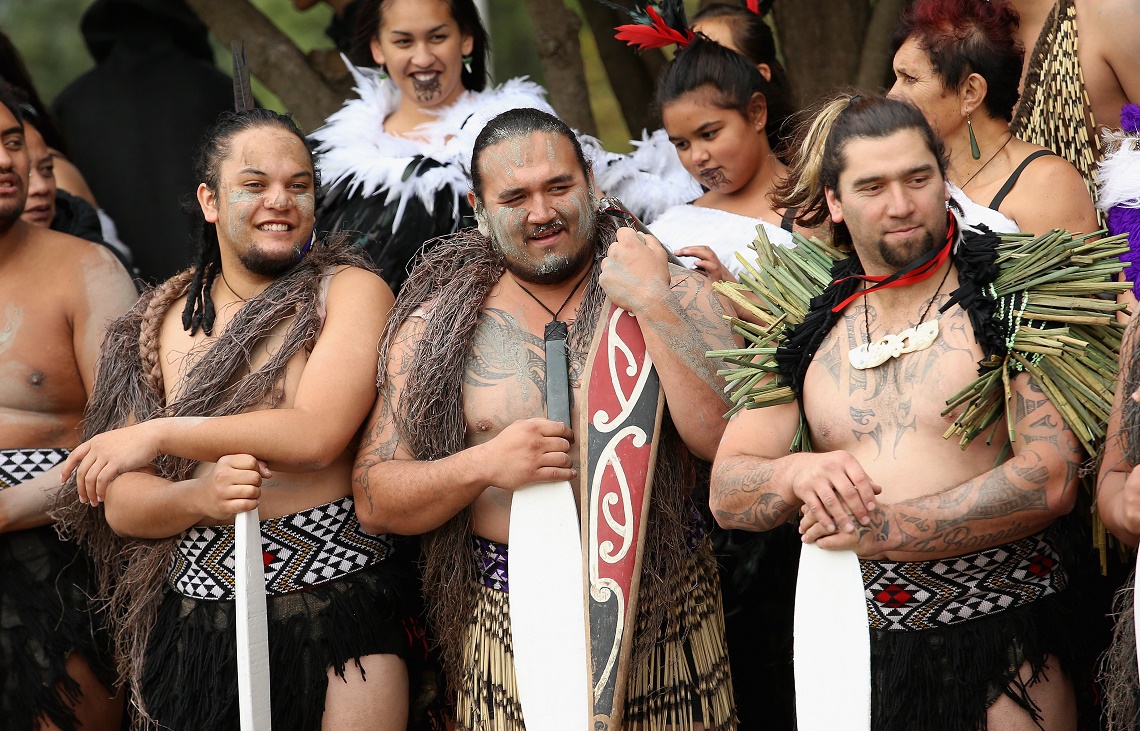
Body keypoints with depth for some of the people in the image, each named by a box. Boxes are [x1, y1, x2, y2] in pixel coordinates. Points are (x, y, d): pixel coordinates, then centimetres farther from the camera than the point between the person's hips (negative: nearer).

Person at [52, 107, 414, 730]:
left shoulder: (351, 292, 0)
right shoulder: (160, 324, 9)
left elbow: (317, 434, -15)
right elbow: (120, 504, 3)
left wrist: (160, 433, -9)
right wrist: (201, 497, -19)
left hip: (339, 606, -3)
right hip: (200, 616, 3)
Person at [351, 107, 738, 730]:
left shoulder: (677, 296, 2)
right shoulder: (435, 327, 4)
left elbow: (729, 440, -13)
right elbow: (373, 502, 2)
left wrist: (652, 305, -16)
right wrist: (486, 465, -14)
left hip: (663, 621, 0)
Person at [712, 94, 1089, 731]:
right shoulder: (807, 332, 10)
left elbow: (1050, 481, -14)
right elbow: (728, 494, 8)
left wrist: (878, 529, -16)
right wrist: (797, 475, -15)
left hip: (1005, 645, -4)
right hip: (863, 646, 4)